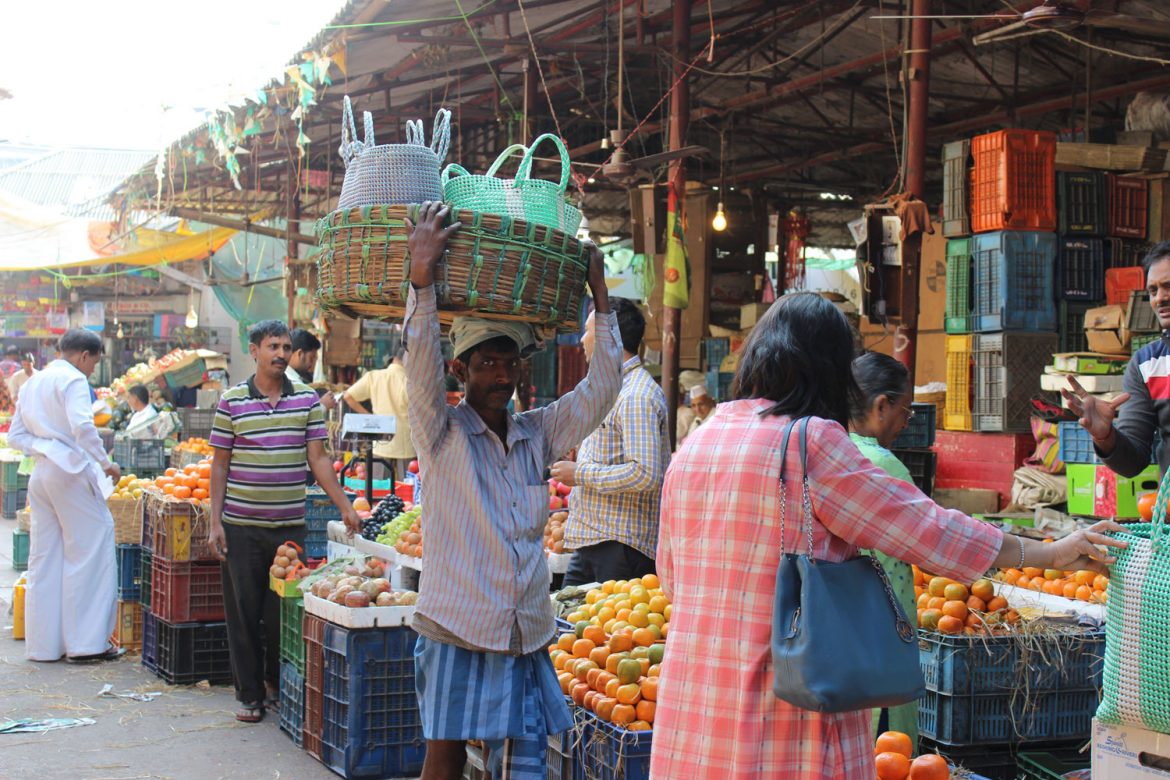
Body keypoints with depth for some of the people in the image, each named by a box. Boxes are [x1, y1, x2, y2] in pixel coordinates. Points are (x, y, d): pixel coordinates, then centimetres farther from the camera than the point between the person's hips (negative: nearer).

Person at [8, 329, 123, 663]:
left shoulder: (32, 383, 18)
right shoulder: (72, 379, -8)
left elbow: (16, 436, 18)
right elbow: (82, 426, -23)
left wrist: (43, 448, 11)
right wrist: (105, 462, -16)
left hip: (41, 473, 8)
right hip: (71, 471, -8)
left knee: (45, 557, 10)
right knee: (88, 551, -2)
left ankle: (43, 643, 13)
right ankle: (86, 641, -2)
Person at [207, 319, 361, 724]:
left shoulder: (307, 399, 5)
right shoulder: (232, 401, 0)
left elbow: (318, 458, 6)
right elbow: (220, 464, 2)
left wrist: (344, 506, -1)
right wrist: (214, 522, -2)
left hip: (290, 525, 1)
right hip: (241, 527, -1)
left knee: (285, 611, 6)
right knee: (244, 612, 5)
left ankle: (279, 683, 25)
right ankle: (250, 694, 16)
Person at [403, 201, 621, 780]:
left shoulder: (537, 434, 11)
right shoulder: (443, 433, -1)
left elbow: (601, 387, 10)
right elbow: (420, 366, -17)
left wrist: (599, 293, 4)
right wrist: (422, 276, -28)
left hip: (526, 638, 4)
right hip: (456, 630, -4)